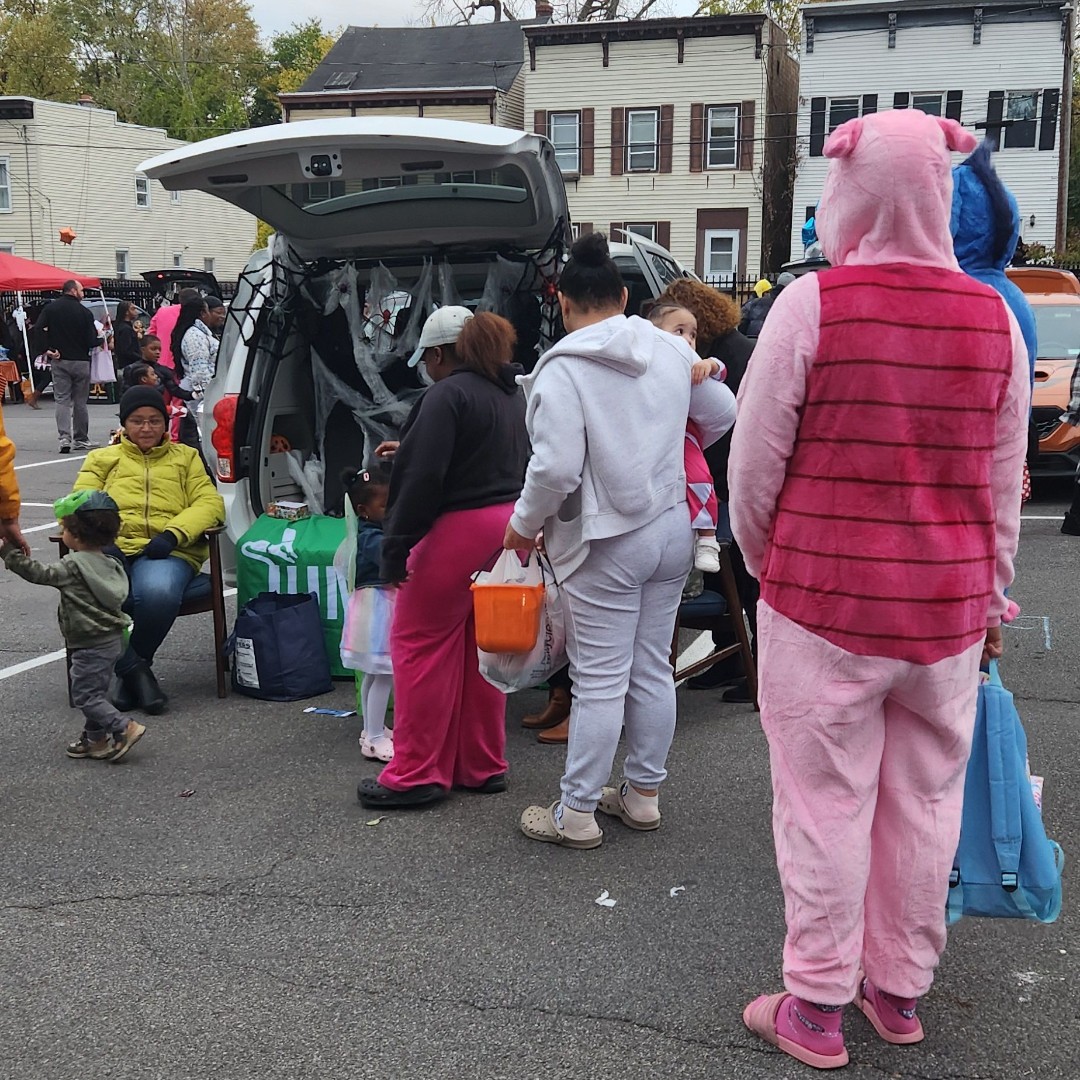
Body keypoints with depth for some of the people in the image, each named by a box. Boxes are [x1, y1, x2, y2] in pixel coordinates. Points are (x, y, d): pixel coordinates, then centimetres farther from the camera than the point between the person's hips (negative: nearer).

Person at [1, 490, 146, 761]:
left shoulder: (73, 566, -18)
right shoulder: (111, 564, 7)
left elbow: (39, 574, -16)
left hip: (90, 646, -9)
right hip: (111, 640, 9)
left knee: (85, 695, -2)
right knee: (94, 693, 18)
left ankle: (125, 728, -8)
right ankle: (95, 739, 25)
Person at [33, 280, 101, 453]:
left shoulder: (51, 307, 1)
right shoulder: (84, 312, -7)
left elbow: (38, 328, -10)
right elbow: (92, 341, -9)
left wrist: (47, 349, -4)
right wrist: (101, 339, 11)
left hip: (59, 361, 2)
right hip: (81, 360, -2)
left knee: (62, 400, 3)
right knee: (80, 401, 8)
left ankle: (64, 438, -11)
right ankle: (81, 439, 16)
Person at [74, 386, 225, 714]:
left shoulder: (186, 457, 25)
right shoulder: (102, 459, 28)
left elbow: (210, 503, 11)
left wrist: (173, 533, -9)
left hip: (167, 552, -1)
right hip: (111, 549, 1)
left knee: (158, 592, -38)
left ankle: (130, 668, -11)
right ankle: (135, 670, -20)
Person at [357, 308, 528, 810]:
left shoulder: (447, 396, -12)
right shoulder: (512, 393, 16)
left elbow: (421, 480, -19)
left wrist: (395, 551, -15)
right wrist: (407, 449, 36)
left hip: (459, 529, -9)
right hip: (508, 523, 9)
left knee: (419, 642, 0)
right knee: (480, 646, 16)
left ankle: (415, 774, 4)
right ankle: (483, 765, 23)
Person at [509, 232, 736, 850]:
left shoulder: (563, 368, -15)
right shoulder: (670, 349, 4)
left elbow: (556, 468, -21)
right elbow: (723, 413, 16)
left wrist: (524, 525, -4)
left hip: (606, 546, -6)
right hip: (672, 531, 6)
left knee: (600, 682, 1)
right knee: (653, 670, 15)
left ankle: (576, 814, 13)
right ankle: (643, 795, 28)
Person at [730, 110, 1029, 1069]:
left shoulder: (811, 305, -12)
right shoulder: (993, 318, 0)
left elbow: (754, 466, -7)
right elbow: (1004, 486, 8)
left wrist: (767, 566, 11)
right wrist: (991, 597, 20)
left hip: (823, 597, -4)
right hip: (948, 605, 4)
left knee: (826, 804, 7)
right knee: (925, 803, 15)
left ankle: (817, 1008, 18)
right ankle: (901, 990, 31)